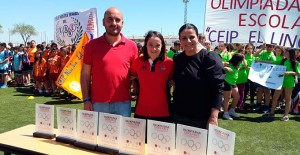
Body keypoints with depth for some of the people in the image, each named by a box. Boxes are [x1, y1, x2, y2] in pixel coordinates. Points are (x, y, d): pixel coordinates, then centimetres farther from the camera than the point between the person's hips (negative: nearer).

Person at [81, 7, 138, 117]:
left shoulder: (131, 46, 2)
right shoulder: (92, 45, 0)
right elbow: (85, 75, 2)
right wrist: (86, 100, -3)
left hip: (123, 104, 1)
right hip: (97, 103, 0)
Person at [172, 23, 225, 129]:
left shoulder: (210, 58, -11)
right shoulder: (177, 59, 5)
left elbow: (217, 88, -16)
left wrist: (213, 117, -22)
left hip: (203, 118, -5)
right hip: (179, 116, 5)